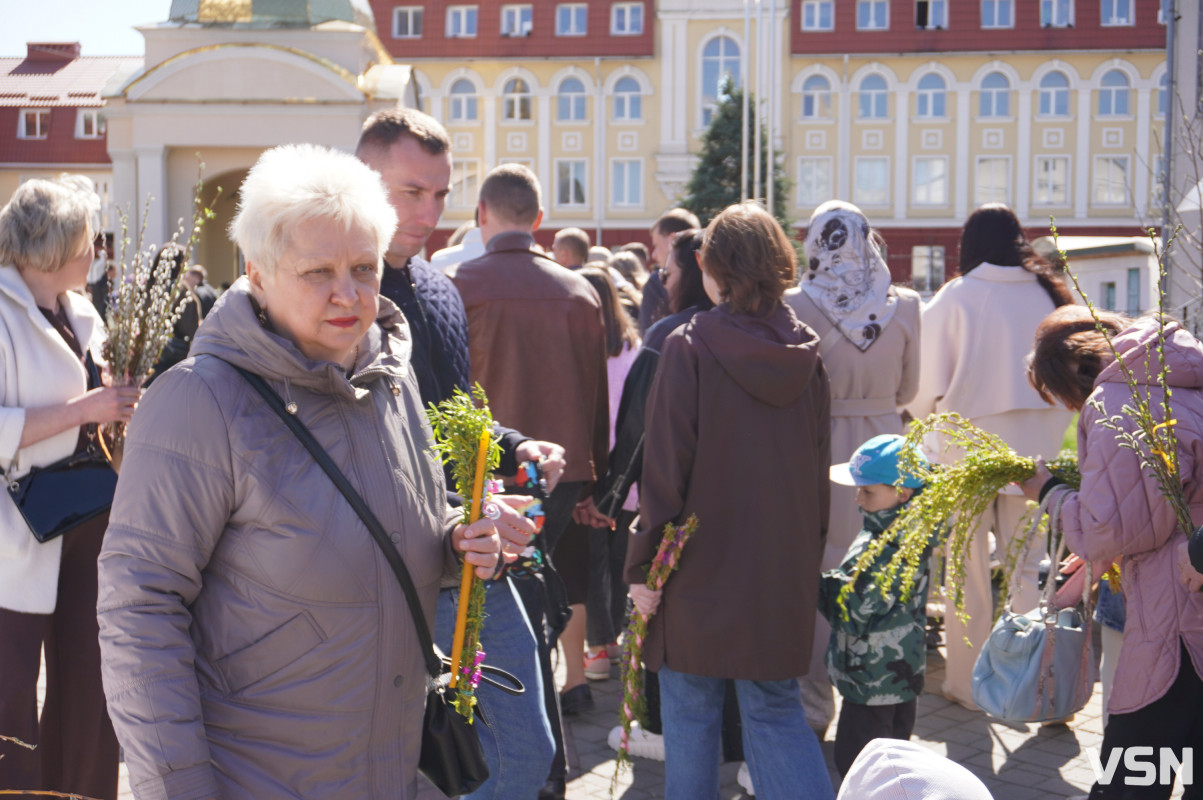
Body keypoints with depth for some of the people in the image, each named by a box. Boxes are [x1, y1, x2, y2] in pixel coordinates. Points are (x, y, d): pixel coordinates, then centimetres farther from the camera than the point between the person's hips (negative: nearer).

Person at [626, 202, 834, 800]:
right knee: (775, 710, 12)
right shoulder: (805, 353, 1)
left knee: (690, 709, 11)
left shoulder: (688, 348, -12)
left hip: (701, 567, -4)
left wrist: (643, 564, -7)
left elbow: (664, 469, -13)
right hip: (784, 569, 4)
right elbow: (819, 465, 7)